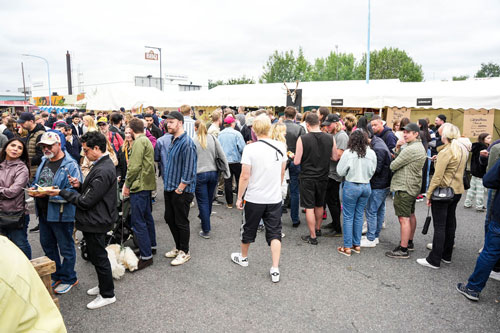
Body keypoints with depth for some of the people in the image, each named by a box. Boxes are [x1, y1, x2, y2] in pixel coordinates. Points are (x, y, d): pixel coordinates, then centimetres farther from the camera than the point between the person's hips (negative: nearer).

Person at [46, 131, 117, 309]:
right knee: (97, 256, 22)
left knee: (99, 258, 4)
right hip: (96, 219, 10)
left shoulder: (102, 171, -26)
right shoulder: (103, 165, 7)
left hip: (95, 221, -10)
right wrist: (80, 186, -4)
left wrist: (61, 193, -13)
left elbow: (86, 202, -22)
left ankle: (107, 295, 20)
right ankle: (104, 286, 40)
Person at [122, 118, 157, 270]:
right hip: (147, 184, 11)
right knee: (146, 216, 21)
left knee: (138, 221, -6)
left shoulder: (139, 142, -14)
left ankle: (146, 256, -2)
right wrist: (128, 182, 16)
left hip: (139, 185, -10)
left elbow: (135, 166, -20)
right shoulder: (147, 141, 16)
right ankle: (151, 246, 35)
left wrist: (127, 184, -10)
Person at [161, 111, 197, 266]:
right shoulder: (173, 140, 11)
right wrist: (166, 183, 16)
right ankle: (178, 247, 34)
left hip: (181, 191, -9)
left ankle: (184, 252, 20)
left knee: (181, 222, 3)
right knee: (170, 219, 17)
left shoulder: (187, 143, -19)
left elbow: (189, 170, -22)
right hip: (170, 189, 9)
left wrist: (180, 189, -19)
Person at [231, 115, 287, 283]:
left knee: (249, 229, 18)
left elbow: (245, 176, -14)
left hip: (254, 198, -2)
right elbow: (282, 173, 8)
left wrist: (239, 197, -3)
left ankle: (243, 257, 39)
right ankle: (275, 269, 8)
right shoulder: (281, 146, -3)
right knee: (274, 232, 9)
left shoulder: (250, 148, -15)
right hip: (275, 198, 3)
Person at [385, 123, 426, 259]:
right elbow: (400, 158, 12)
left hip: (404, 187, -11)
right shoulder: (420, 147, 14)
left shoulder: (411, 149, -21)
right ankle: (409, 242, 33)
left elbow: (393, 165, -18)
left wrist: (391, 165, 5)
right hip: (413, 187, 11)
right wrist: (398, 148, -5)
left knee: (404, 218, -8)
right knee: (411, 215, 19)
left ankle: (403, 250, -4)